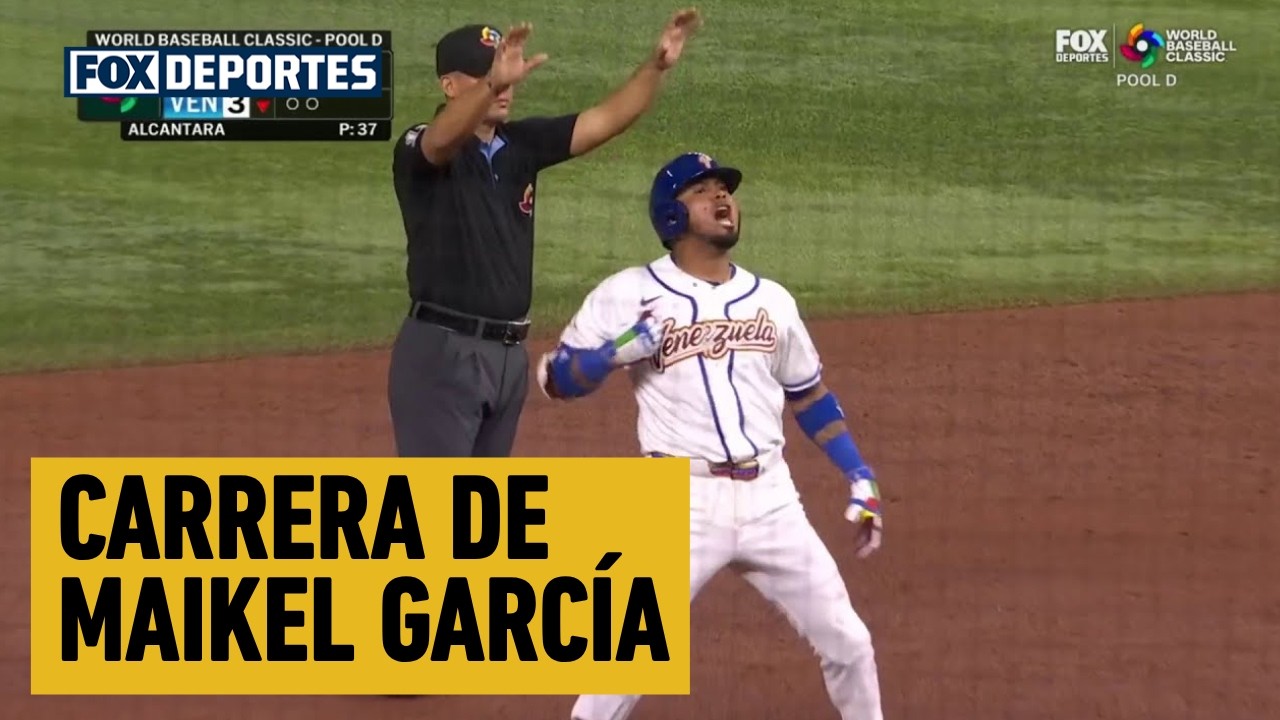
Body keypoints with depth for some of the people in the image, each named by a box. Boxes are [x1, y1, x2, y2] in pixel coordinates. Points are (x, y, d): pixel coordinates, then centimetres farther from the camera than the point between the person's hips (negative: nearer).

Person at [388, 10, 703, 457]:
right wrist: (493, 83, -53)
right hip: (442, 352, -8)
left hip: (509, 353, 8)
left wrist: (657, 66, -14)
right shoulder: (419, 150, -11)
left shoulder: (522, 144, 10)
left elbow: (607, 120, 3)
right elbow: (442, 139, -35)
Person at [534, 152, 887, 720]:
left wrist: (860, 478, 14)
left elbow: (809, 396, 21)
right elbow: (555, 380, -2)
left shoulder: (771, 299, 13)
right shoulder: (628, 295, -1)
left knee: (847, 642, 6)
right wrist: (618, 352, -20)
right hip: (684, 502, -4)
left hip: (770, 498, 4)